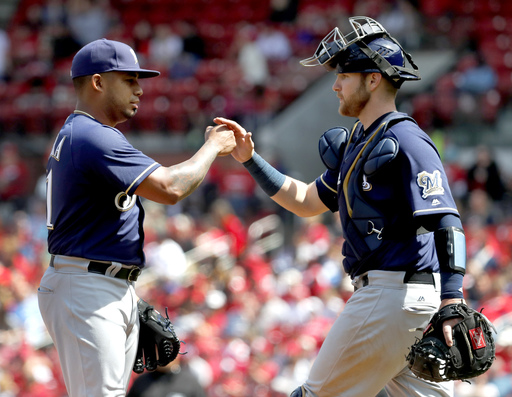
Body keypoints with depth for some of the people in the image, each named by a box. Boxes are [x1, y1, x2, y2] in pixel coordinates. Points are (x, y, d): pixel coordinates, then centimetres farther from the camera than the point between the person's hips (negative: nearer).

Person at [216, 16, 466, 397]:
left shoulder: (406, 143, -11)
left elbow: (447, 224, -19)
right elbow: (307, 201, 30)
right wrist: (252, 159, 22)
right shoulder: (357, 143, 20)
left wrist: (450, 307, -28)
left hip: (397, 293, -10)